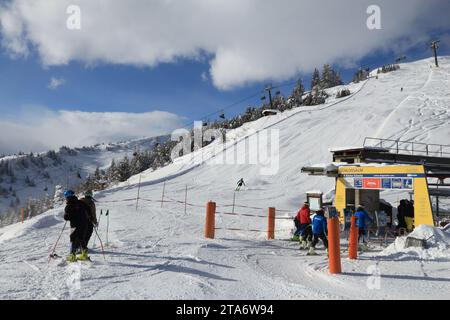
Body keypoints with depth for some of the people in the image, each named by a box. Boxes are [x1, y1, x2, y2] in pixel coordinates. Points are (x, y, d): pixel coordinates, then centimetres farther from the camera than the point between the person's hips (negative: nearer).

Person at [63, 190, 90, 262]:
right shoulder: (81, 203, 4)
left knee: (74, 240, 5)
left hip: (75, 226, -5)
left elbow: (66, 218, -7)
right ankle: (84, 254, 17)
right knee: (82, 239, 15)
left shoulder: (68, 206, -9)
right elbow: (86, 213, 6)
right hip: (84, 224, 5)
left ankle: (72, 256, 3)